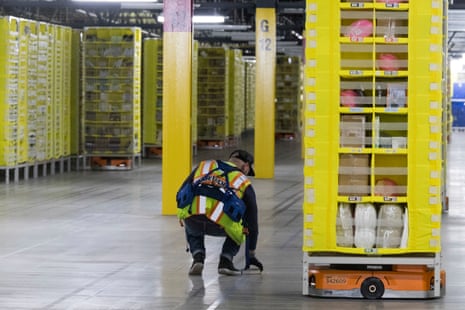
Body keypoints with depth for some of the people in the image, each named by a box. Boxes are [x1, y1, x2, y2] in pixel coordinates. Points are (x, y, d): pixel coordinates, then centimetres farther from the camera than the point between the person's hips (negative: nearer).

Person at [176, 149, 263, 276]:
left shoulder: (204, 165, 29)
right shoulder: (244, 183, 25)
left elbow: (181, 193, 25)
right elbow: (252, 222, 29)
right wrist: (251, 254, 39)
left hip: (191, 218, 2)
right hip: (219, 225, -2)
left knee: (192, 229, 39)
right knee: (238, 230, 33)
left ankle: (198, 257, 15)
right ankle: (225, 260, 13)